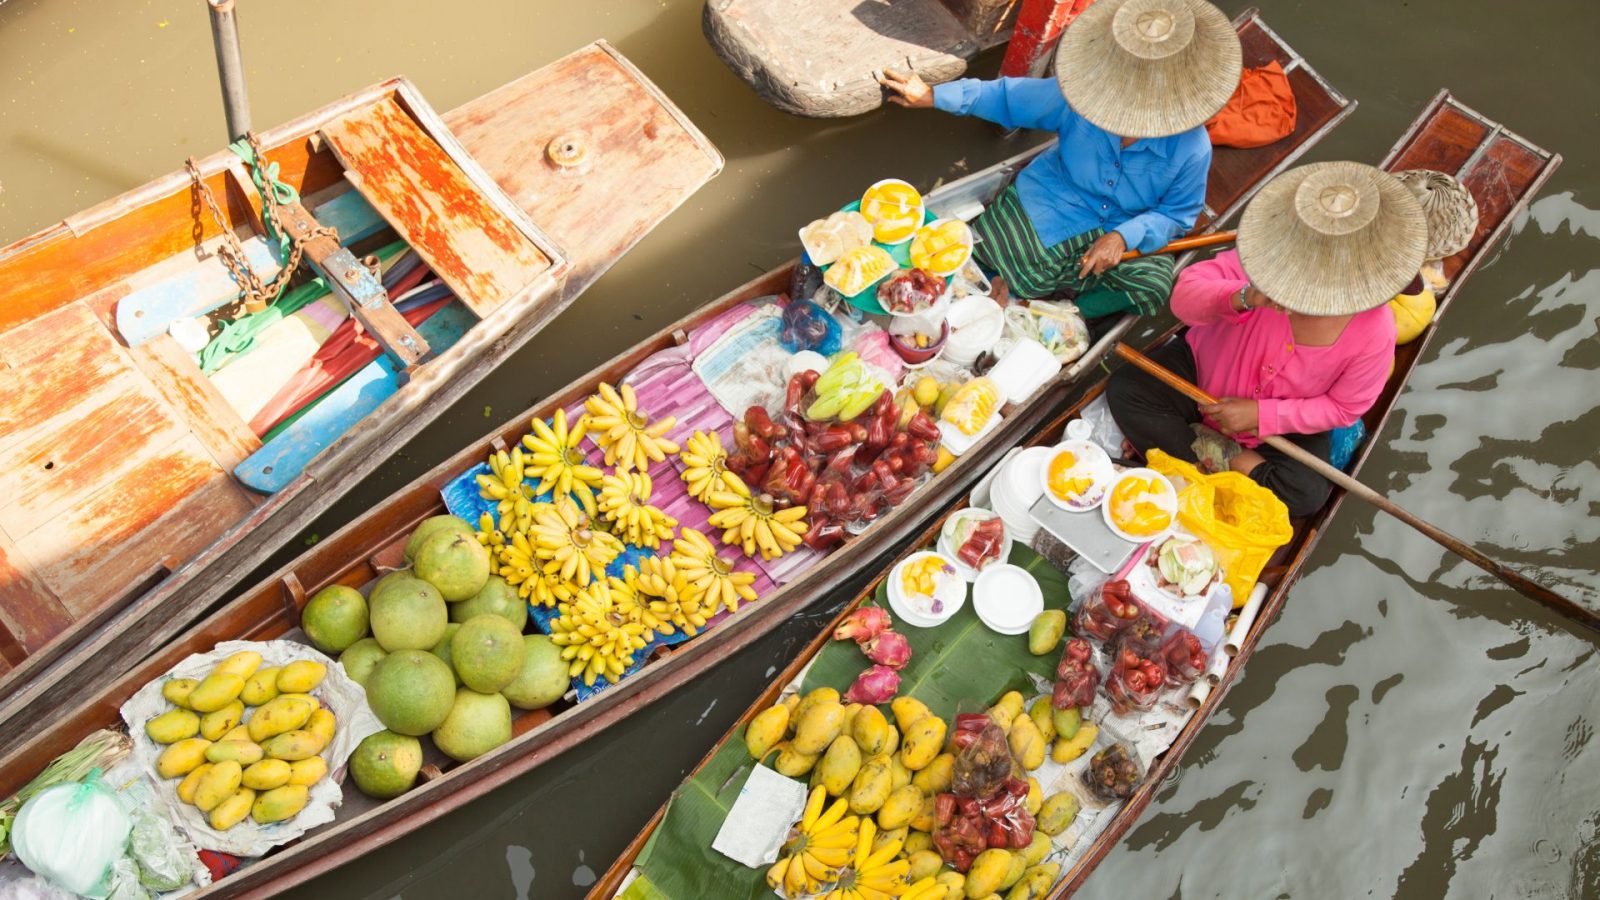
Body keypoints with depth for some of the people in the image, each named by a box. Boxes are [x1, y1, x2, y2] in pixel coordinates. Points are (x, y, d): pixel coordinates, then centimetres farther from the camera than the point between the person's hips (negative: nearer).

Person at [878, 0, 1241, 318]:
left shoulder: (1192, 148, -23)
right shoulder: (1079, 95, -20)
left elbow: (1176, 214, -10)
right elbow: (1009, 97, -8)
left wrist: (1124, 237, -28)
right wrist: (932, 97, -11)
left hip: (1124, 230, 1)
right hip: (1051, 200, 0)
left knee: (1155, 283, -27)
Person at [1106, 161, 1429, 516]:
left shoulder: (1373, 331, -26)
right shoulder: (1266, 255, -28)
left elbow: (1342, 408, -13)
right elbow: (1184, 294, -28)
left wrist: (1262, 415, -23)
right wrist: (1243, 298, -48)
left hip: (1284, 427, 0)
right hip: (1205, 367, 1)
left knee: (1306, 494, -23)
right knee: (1124, 389, -20)